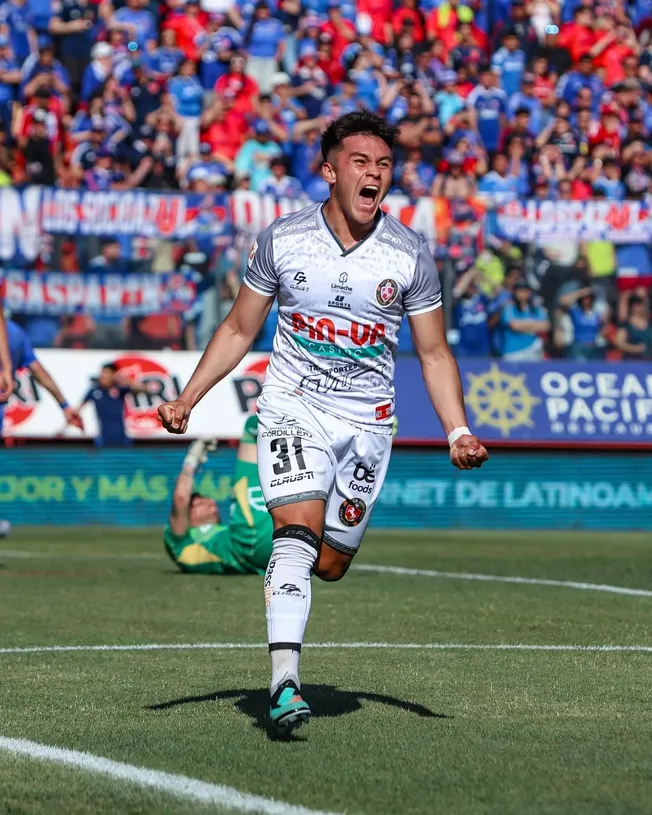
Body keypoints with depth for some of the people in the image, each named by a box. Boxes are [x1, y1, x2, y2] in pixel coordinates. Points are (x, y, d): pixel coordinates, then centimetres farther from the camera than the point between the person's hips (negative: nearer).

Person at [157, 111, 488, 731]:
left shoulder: (410, 254, -3)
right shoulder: (281, 240, -4)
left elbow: (434, 353, 5)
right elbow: (239, 330, 8)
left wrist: (458, 432, -8)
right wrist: (186, 400, 0)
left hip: (367, 423, 2)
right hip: (292, 409, -2)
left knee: (330, 563, 6)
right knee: (298, 531, -23)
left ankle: (285, 565, 44)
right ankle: (284, 684, -28)